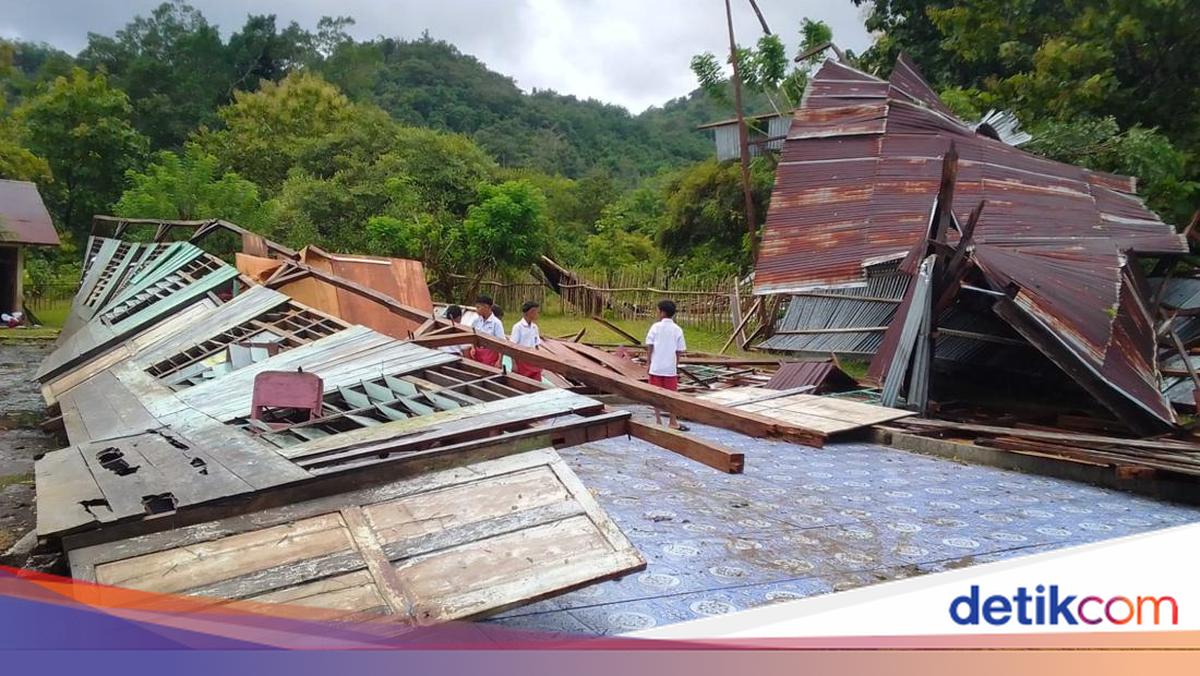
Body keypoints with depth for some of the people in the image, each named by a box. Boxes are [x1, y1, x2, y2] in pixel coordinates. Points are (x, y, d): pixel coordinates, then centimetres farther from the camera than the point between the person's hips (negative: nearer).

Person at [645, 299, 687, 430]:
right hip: (670, 368, 1)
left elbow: (649, 347, -6)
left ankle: (658, 421, 11)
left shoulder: (656, 327, -4)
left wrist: (648, 362, 2)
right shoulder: (677, 330, 0)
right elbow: (679, 351, 1)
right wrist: (676, 365, 12)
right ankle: (673, 422, 14)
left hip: (656, 367, -1)